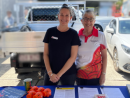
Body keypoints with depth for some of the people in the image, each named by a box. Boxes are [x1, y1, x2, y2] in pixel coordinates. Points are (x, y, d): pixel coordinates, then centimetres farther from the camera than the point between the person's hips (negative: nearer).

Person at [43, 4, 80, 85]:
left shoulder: (73, 34, -7)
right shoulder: (50, 32, -2)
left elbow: (73, 57, -9)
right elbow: (46, 54, 0)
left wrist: (59, 74, -12)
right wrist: (50, 73, -9)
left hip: (68, 73, -1)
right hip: (51, 72, 2)